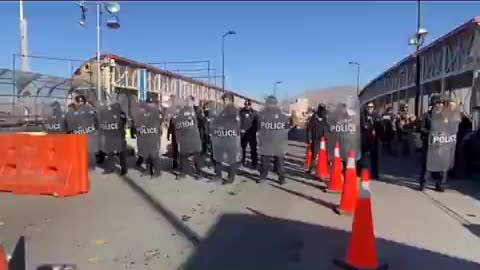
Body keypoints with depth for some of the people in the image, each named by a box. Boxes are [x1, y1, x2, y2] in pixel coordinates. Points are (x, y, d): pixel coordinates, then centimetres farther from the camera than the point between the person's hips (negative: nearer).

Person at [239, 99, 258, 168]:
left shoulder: (254, 112, 3)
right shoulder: (241, 112, 0)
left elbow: (257, 122, 4)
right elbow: (239, 121, -1)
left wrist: (256, 130, -4)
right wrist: (240, 129, -11)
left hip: (252, 133, 0)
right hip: (243, 133, 0)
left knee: (253, 148, -1)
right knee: (243, 147, 10)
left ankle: (254, 162, 4)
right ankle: (243, 160, 23)